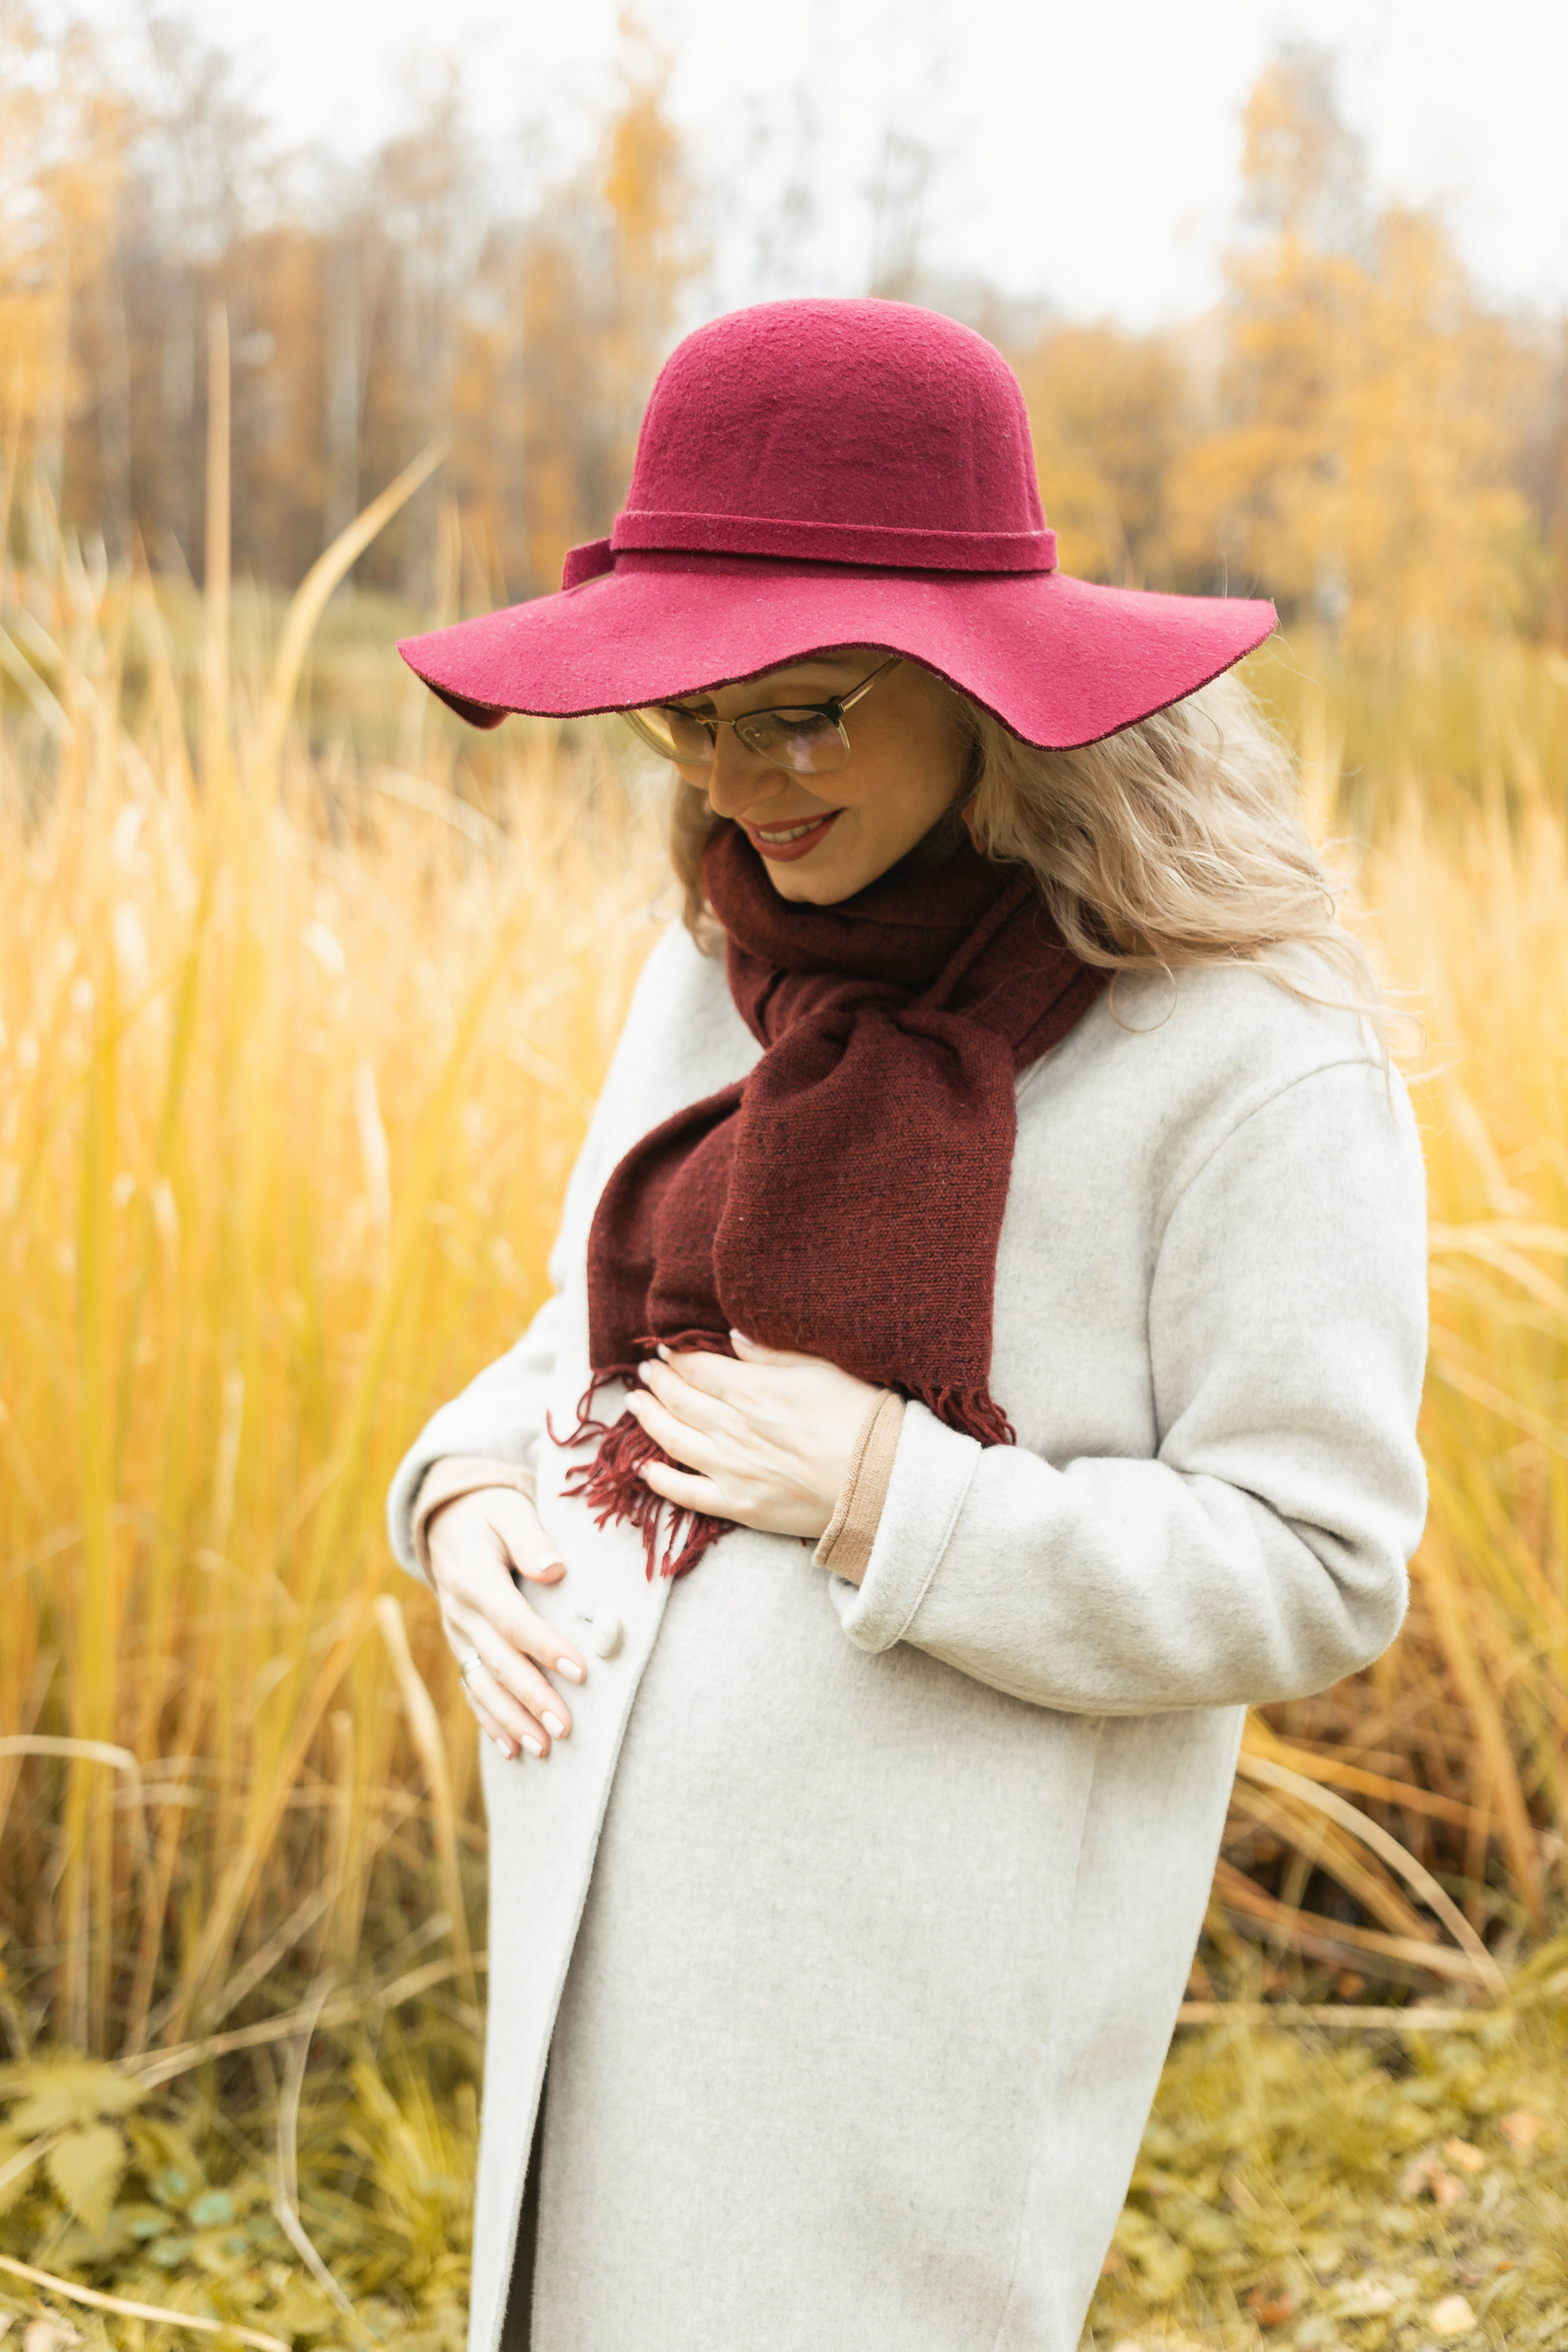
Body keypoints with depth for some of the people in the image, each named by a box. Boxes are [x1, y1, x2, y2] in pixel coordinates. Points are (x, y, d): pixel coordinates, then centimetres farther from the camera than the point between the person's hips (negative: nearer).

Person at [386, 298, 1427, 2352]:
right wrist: (474, 1496, -3)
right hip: (626, 1920, 7)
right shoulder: (726, 969, 6)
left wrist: (889, 1495, -20)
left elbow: (1311, 1572, -13)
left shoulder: (1241, 1053, -14)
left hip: (918, 1986, -6)